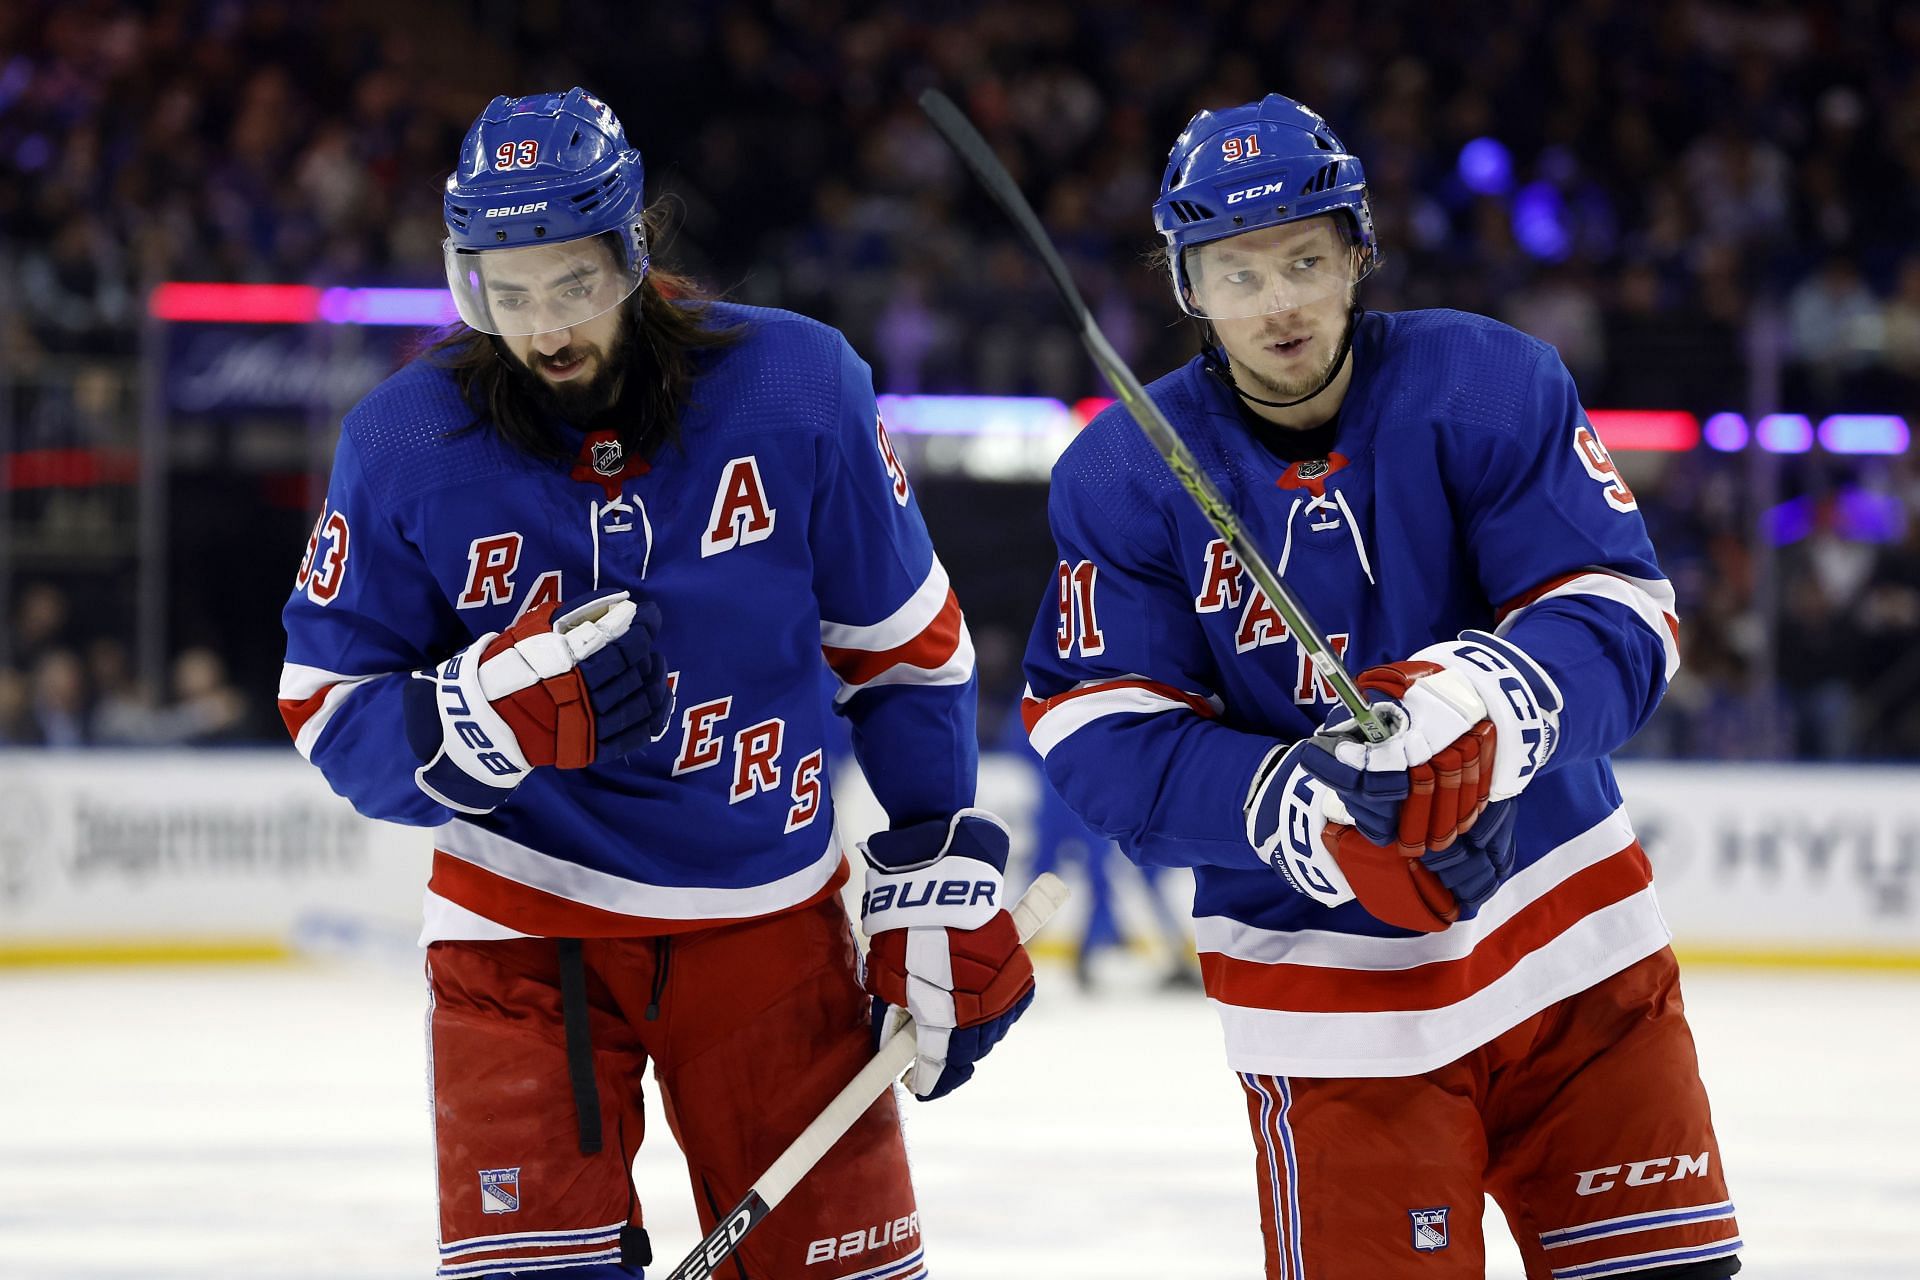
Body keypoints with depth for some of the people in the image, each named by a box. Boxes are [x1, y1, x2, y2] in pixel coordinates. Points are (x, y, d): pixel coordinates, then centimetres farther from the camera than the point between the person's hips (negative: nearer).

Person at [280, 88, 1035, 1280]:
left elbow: (906, 645, 1)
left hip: (772, 922, 1)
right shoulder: (407, 441, -11)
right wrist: (510, 707, -27)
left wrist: (949, 886, 0)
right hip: (528, 927, -1)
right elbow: (330, 713, -8)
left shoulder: (796, 386, -11)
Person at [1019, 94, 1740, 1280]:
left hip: (1560, 917, 1)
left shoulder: (1487, 385, -8)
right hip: (1326, 982, -1)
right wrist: (1287, 805, -27)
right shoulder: (1123, 476, -6)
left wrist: (1484, 704, -34)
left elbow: (1622, 615, -13)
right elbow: (1099, 730, -9)